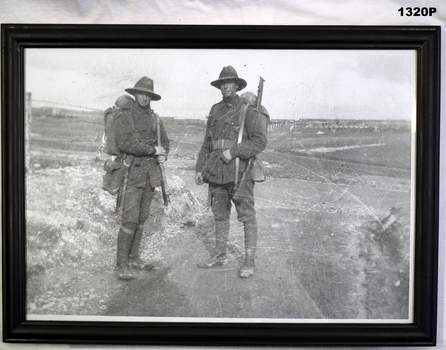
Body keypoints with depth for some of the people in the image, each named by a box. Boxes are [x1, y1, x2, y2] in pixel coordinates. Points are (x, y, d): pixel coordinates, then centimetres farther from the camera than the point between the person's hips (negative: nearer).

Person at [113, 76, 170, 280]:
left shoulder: (155, 118, 15)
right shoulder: (125, 116, -3)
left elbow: (164, 141, 24)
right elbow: (124, 143, -15)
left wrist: (164, 155, 3)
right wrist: (152, 150, -14)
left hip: (151, 172, 6)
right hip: (133, 170, -6)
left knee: (142, 218, 10)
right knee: (130, 219, -10)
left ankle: (134, 257, 21)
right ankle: (121, 265, -4)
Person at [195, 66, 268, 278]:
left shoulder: (248, 112, -4)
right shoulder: (215, 111, 14)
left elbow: (260, 142, -11)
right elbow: (207, 143, 19)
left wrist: (233, 151, -18)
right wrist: (199, 168, 15)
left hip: (239, 173, -6)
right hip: (216, 173, 6)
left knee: (247, 217, -2)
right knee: (219, 216, 14)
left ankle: (249, 262, 4)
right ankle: (220, 255, 27)